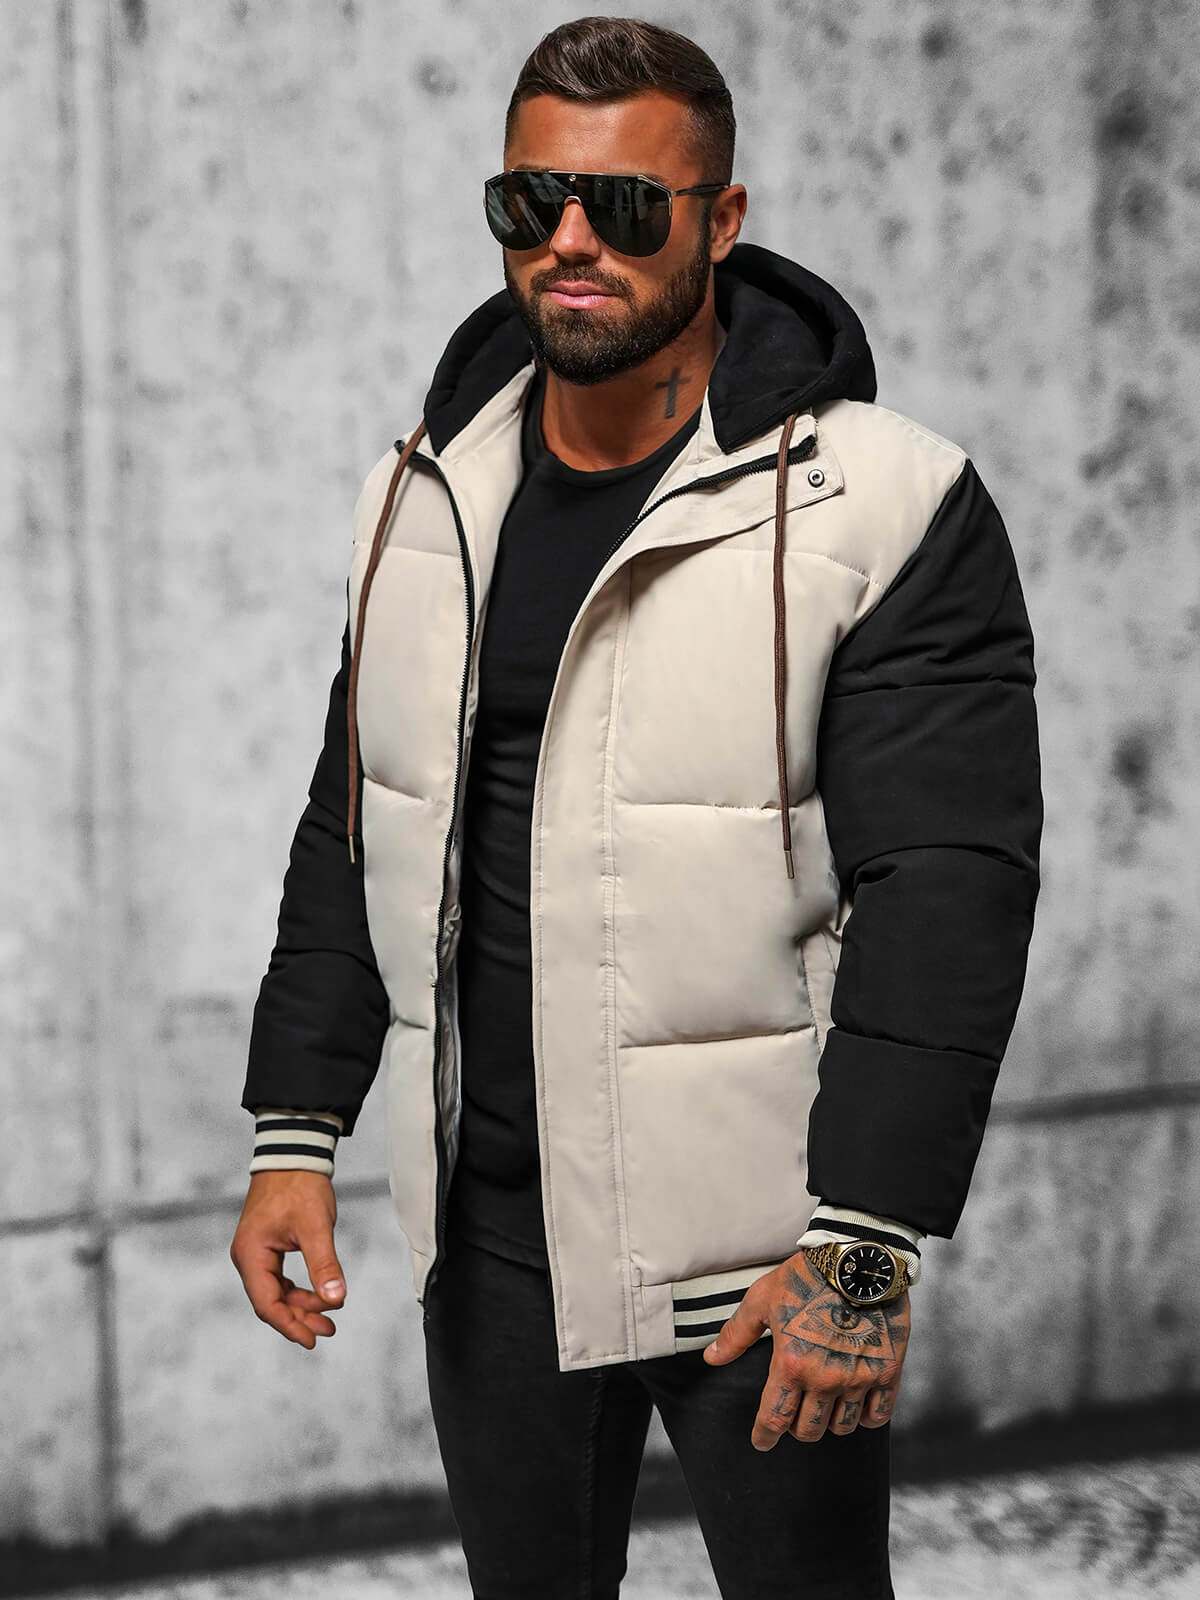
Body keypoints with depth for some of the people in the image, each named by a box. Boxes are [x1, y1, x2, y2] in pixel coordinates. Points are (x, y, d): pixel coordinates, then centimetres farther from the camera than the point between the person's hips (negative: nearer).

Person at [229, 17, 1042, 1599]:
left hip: (759, 1239, -5)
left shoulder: (885, 508, -12)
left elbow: (948, 889, -17)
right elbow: (357, 833, 14)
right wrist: (297, 1134, 8)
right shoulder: (431, 493, 7)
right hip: (490, 1231, 5)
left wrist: (868, 1244, -22)